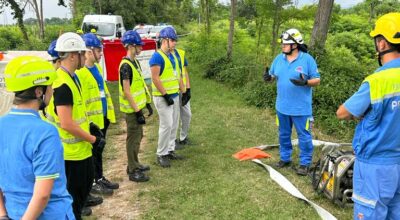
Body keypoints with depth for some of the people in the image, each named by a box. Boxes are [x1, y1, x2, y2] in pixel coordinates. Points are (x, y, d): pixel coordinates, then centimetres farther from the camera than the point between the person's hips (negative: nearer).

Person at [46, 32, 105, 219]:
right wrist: (93, 139, -17)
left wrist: (89, 125, 13)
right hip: (72, 150, -10)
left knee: (86, 182, 24)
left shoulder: (70, 77, 7)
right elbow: (66, 124, -27)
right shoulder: (63, 84, -24)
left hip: (80, 148, 10)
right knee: (74, 191, 7)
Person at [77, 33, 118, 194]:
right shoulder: (80, 72, -18)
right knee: (93, 152, 5)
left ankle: (100, 178, 31)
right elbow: (80, 99, -22)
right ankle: (92, 183, 19)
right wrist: (87, 121, -21)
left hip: (103, 117, 8)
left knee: (99, 150, 18)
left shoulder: (97, 68, 11)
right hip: (92, 120, -8)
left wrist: (109, 110, 18)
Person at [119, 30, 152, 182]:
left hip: (138, 106, 9)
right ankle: (133, 171, 12)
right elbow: (126, 92, -21)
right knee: (133, 139, 0)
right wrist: (137, 111, -20)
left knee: (138, 136, 19)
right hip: (132, 109, -9)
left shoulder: (135, 62, 10)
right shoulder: (126, 66, -19)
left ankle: (134, 164, 33)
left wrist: (147, 103, 16)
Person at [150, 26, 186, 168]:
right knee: (166, 125, -7)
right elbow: (155, 78, -21)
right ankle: (161, 154, 6)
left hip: (174, 95, 9)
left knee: (174, 125, 13)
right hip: (163, 97, -9)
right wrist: (165, 95, -20)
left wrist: (183, 91, 14)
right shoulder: (157, 57, -15)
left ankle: (170, 150, 26)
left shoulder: (172, 56, 13)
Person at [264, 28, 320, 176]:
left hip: (301, 108, -5)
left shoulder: (307, 59, -10)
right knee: (284, 134, 17)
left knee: (304, 136, 5)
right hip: (282, 107, 5)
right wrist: (269, 77, -12)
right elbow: (273, 75, 11)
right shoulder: (279, 58, 3)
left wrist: (305, 82, -28)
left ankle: (305, 163, 18)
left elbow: (317, 80, -8)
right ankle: (285, 158, 33)